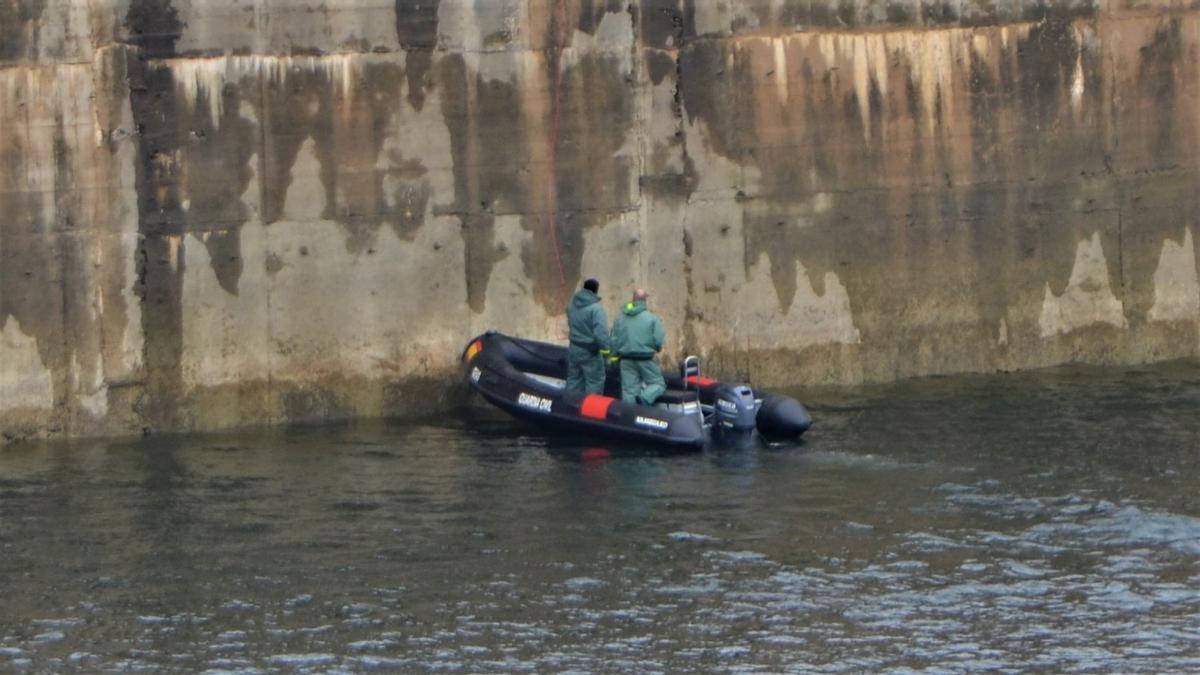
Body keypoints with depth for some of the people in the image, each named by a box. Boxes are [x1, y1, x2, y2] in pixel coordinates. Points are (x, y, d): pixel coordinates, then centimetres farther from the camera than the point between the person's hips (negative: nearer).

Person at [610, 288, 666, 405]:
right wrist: (657, 348, 13)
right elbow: (659, 340, -10)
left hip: (626, 360, 3)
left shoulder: (621, 317, 3)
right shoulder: (651, 318, -8)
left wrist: (617, 354, 20)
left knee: (629, 390, 8)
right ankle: (645, 397, -21)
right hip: (645, 359, -3)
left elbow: (614, 339, 5)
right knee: (658, 384, 8)